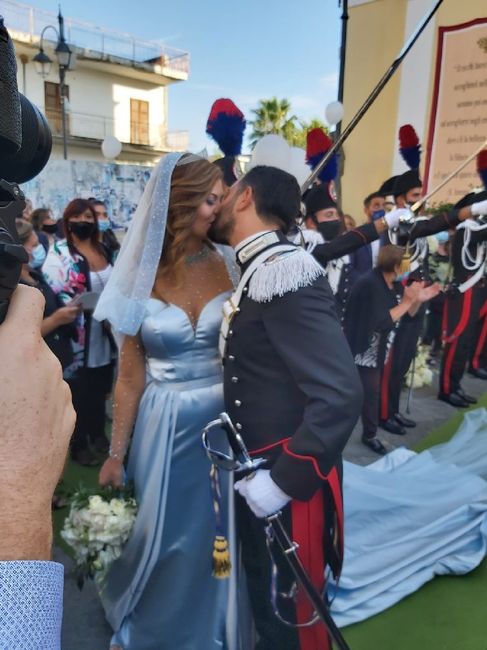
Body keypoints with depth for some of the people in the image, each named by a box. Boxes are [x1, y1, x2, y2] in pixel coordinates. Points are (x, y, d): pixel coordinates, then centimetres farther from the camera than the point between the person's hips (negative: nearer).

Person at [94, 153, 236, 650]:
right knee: (163, 535, 15)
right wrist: (116, 453, 3)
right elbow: (130, 376, 0)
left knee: (222, 533, 16)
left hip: (227, 420, 1)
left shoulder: (230, 265, -4)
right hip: (165, 426, 0)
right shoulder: (143, 278, -5)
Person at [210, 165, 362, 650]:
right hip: (257, 469, 8)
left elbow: (340, 394, -27)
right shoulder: (256, 274, 6)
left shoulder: (286, 274, -22)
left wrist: (283, 481, -22)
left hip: (287, 480, -8)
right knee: (264, 596, 26)